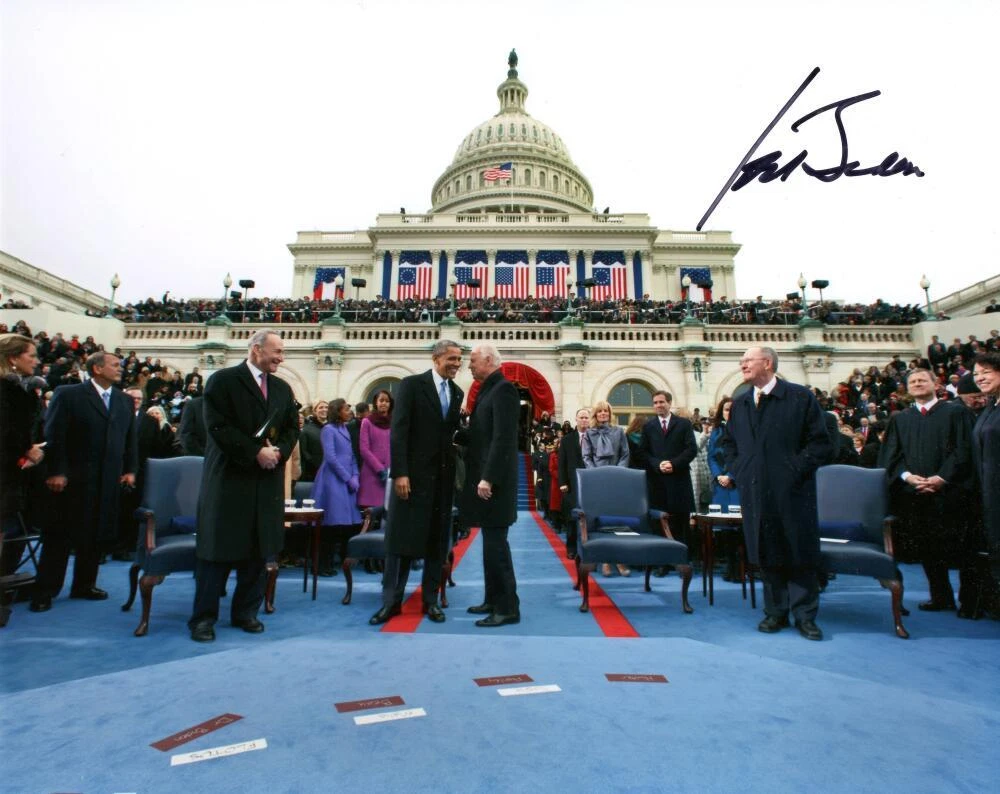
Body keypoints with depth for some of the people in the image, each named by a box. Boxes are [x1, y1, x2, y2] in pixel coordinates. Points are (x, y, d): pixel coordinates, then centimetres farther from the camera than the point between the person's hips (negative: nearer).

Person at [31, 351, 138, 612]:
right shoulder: (68, 394, -4)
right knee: (60, 535, 5)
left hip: (110, 482, 5)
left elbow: (130, 439, 13)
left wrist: (130, 470, 6)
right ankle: (45, 591, 16)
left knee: (97, 535, 11)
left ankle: (84, 584, 24)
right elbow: (54, 435, -8)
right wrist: (56, 471, -13)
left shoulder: (124, 400, 12)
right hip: (73, 479, -5)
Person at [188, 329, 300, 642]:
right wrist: (256, 452, -15)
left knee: (258, 550, 9)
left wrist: (279, 451, -6)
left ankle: (246, 612, 22)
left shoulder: (283, 388, 14)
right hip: (229, 477, -5)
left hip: (267, 481, 5)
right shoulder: (223, 380, -3)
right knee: (218, 549, 2)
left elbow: (292, 428, 13)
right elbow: (218, 426, -12)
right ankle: (204, 617, 16)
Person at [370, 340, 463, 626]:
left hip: (444, 475, 5)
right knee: (402, 537, 1)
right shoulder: (412, 384, -4)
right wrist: (400, 473, -16)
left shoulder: (456, 392, 13)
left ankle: (430, 600, 20)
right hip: (414, 472, -5)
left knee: (437, 540, 9)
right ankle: (391, 600, 13)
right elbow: (398, 431, -11)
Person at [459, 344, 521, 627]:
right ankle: (494, 600, 23)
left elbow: (503, 438, -21)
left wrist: (488, 477, -23)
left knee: (495, 543, -5)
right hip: (483, 476, 10)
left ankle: (508, 608, 5)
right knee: (491, 542, 14)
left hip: (493, 479, -10)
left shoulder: (503, 389, -13)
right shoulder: (488, 389, 17)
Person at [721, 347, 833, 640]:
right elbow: (728, 442, 22)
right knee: (765, 553, 9)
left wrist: (796, 469, -11)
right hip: (755, 491, 4)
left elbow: (821, 442, -4)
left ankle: (805, 615, 17)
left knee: (800, 552, 4)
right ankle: (775, 612, 21)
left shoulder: (800, 397, -2)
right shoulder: (739, 404, 13)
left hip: (792, 491, -4)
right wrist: (736, 471, 8)